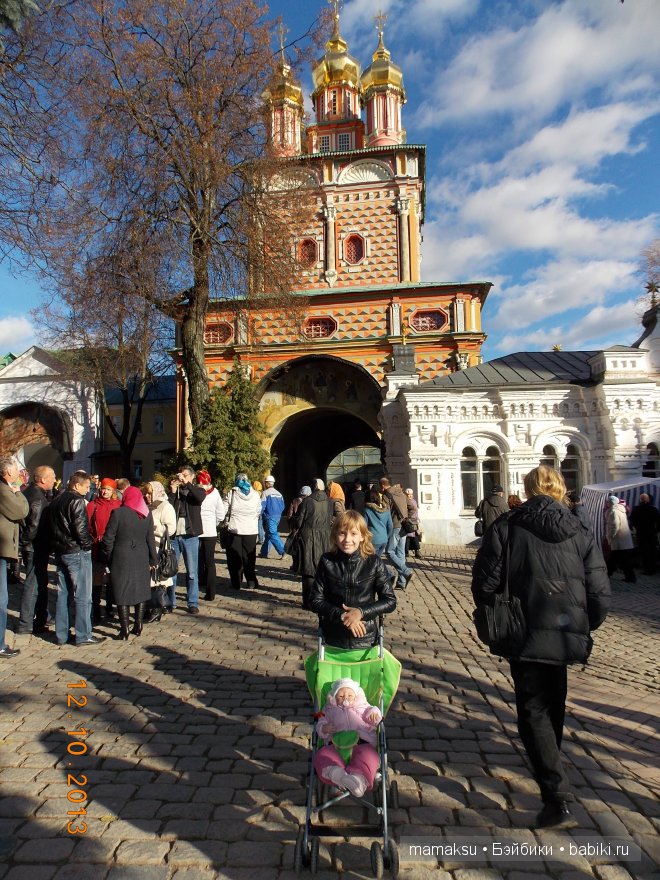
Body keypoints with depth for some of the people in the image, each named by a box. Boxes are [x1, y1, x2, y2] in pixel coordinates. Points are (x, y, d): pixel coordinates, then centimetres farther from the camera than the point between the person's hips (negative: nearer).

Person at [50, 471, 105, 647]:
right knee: (83, 596, -1)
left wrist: (57, 545, 16)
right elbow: (81, 529, -21)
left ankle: (61, 635, 19)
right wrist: (88, 544, -6)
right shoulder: (77, 501, -14)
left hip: (60, 552, 9)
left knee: (62, 594, 13)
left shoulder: (55, 501, 12)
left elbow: (52, 527, 15)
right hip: (77, 553, -8)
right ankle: (83, 636, 4)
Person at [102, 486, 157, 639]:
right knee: (141, 591, 13)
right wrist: (152, 560, 10)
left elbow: (108, 538, -8)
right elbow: (150, 539, 3)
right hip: (141, 559, 3)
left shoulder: (117, 513, -10)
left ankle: (124, 629, 4)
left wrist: (108, 558, 4)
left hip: (121, 558, -3)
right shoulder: (147, 514, 0)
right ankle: (138, 625, 17)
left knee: (122, 593, 4)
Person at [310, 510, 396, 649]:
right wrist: (342, 615, -17)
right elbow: (315, 600, -4)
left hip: (365, 639, 0)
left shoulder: (374, 563, -8)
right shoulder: (327, 561, -6)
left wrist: (361, 612, -18)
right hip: (333, 639, 1)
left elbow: (390, 601, -5)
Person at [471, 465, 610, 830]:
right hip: (567, 634, 4)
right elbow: (600, 593, -2)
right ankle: (550, 765, 47)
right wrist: (585, 627, 15)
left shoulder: (505, 527, -6)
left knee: (534, 710, 7)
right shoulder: (580, 532, 1)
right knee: (553, 703, 26)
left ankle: (557, 799, 0)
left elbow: (484, 583, -10)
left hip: (525, 635, -4)